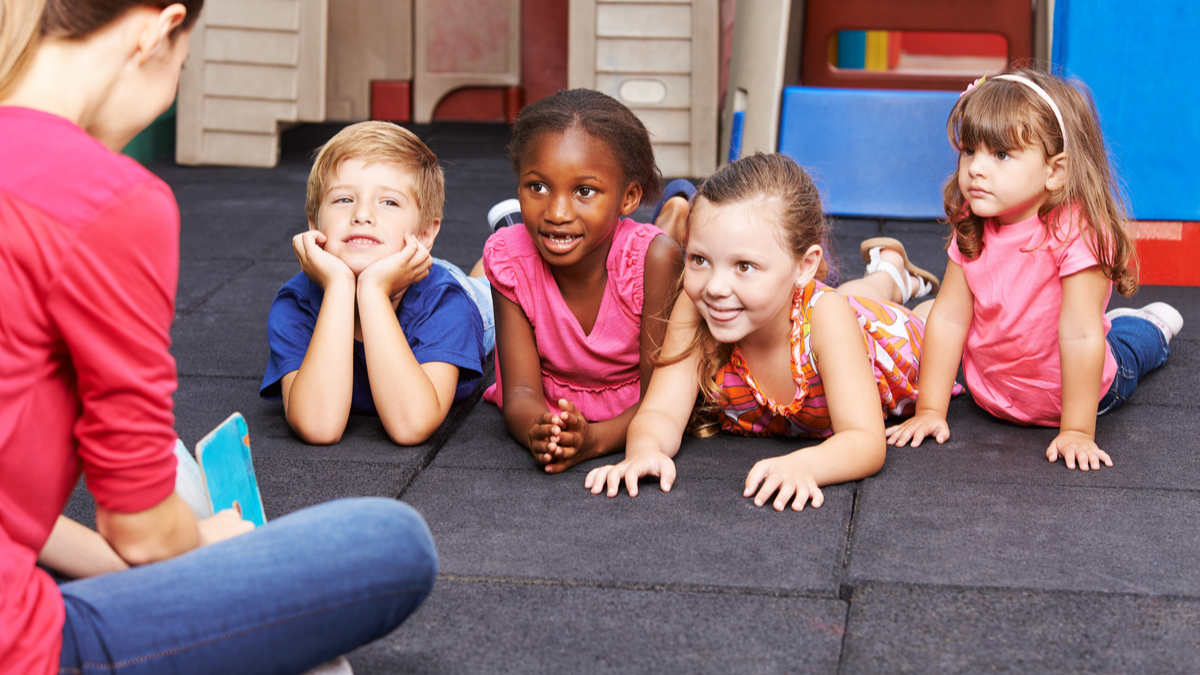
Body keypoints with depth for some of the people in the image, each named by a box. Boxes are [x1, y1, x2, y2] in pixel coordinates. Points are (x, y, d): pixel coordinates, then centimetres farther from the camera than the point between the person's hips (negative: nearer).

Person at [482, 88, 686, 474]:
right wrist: (537, 432, -55)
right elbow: (521, 392, -29)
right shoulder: (510, 258, -29)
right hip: (550, 410, 2)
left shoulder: (654, 259, -36)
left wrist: (593, 439, -55)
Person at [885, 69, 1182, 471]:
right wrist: (930, 410, -16)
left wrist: (1077, 431, -32)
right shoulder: (972, 228, -18)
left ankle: (1150, 326, 49)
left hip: (1077, 391, -4)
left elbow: (1080, 335, -35)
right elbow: (949, 319, -15)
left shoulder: (1076, 232, -36)